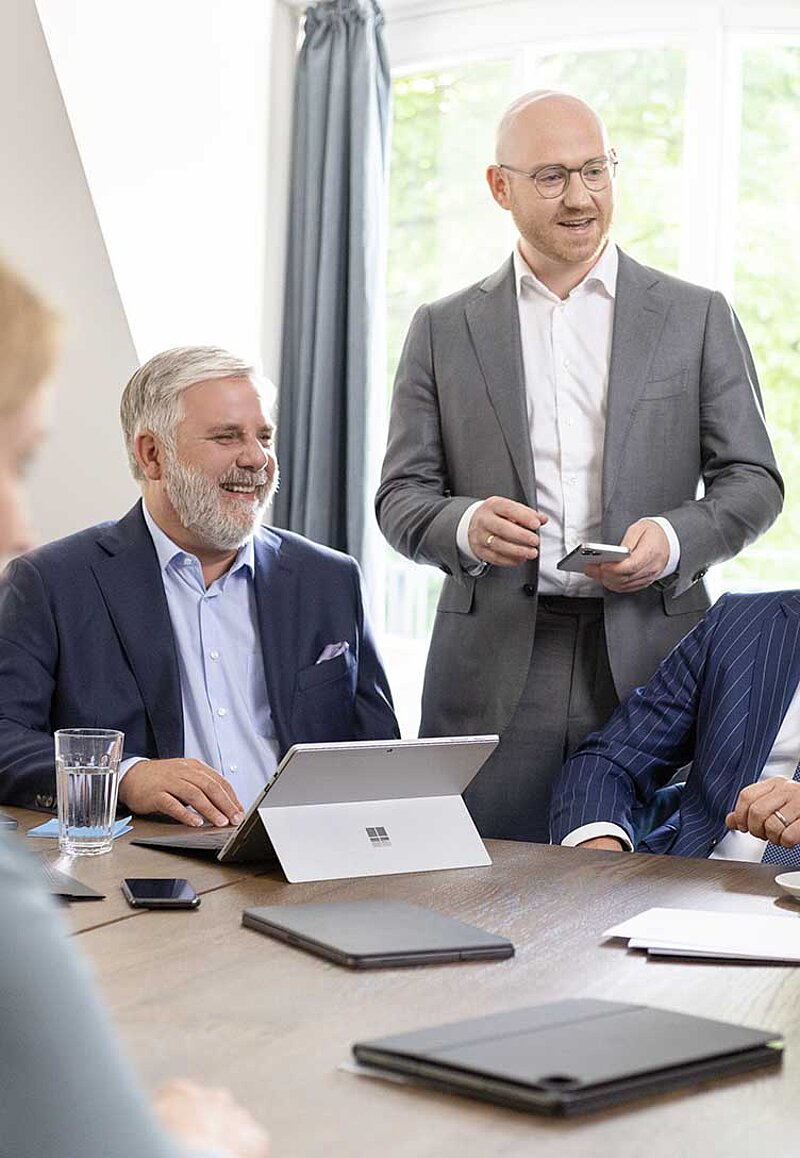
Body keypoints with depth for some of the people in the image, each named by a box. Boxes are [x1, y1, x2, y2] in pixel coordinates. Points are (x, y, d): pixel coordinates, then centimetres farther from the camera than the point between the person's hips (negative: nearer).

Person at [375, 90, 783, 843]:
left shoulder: (697, 318, 9)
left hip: (653, 665, 0)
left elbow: (753, 480, 7)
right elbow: (401, 496, 7)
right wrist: (466, 525, -15)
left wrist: (674, 538, -13)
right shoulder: (443, 330, 10)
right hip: (493, 674, 0)